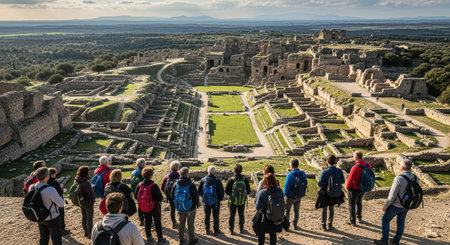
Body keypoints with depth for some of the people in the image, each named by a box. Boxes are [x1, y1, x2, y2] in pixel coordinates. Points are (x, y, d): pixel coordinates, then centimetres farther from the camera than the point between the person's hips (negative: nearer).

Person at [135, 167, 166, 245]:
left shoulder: (139, 185, -11)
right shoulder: (154, 186, -26)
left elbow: (136, 197, 0)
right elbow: (160, 198, -23)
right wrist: (158, 200, -1)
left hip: (144, 208, 4)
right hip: (154, 208, -4)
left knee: (147, 222, 20)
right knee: (157, 223, 12)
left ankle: (149, 238, 31)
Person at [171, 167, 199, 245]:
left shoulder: (176, 184, -8)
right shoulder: (191, 185, -22)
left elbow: (172, 195, 3)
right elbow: (196, 196, -15)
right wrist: (197, 204, 4)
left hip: (180, 208, 4)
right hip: (190, 208, -4)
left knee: (181, 224, 20)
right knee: (190, 224, 12)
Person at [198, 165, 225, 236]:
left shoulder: (203, 180, -11)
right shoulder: (217, 181, -19)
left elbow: (199, 191, -2)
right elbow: (221, 192, -14)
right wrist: (220, 198, 5)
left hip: (206, 201, 2)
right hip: (215, 202, -2)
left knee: (207, 216, 19)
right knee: (216, 216, 14)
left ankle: (207, 230, 31)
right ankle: (216, 231, 25)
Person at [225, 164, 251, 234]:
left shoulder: (231, 180, -18)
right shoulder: (245, 179, -11)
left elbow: (226, 191, -12)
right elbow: (248, 191, -3)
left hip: (232, 201, -2)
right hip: (242, 201, 2)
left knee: (232, 215, 13)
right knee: (241, 215, 19)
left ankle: (231, 230, 21)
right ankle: (241, 229, 29)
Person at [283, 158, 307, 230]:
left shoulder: (290, 175, -30)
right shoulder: (303, 174, -13)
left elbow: (286, 187, -23)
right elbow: (305, 184, -1)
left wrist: (284, 194, -4)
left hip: (290, 197, -4)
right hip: (299, 197, 5)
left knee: (287, 211, 17)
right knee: (296, 211, 24)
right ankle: (295, 225, 36)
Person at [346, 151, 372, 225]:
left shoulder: (355, 168, -32)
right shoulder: (367, 165, -10)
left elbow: (350, 179, -25)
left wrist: (347, 187, -5)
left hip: (354, 189, -6)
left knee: (352, 204, 12)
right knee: (359, 202, 29)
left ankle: (353, 221, 22)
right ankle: (359, 218, 42)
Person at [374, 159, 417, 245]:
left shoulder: (399, 178, -29)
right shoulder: (415, 178, -7)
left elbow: (392, 195, -23)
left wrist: (386, 205, -10)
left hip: (396, 205, -7)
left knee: (385, 220, 9)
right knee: (401, 222, 20)